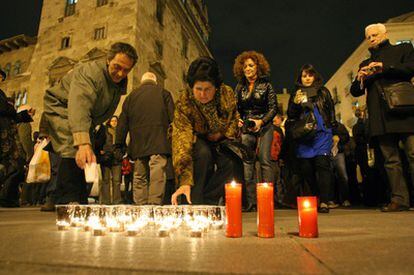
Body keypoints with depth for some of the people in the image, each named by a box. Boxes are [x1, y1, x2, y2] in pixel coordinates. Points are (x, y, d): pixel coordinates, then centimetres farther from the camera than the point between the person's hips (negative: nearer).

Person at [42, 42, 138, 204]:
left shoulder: (121, 83, -2)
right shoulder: (90, 72, -29)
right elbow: (79, 106, -44)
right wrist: (83, 144, -57)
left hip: (84, 121, 8)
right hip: (61, 108, -8)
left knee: (86, 161, 5)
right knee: (74, 151, -30)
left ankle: (81, 201, 14)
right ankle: (69, 200, -25)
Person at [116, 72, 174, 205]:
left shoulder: (131, 95, 18)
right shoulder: (163, 93, 10)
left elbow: (123, 122, 15)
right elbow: (172, 118, 3)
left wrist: (119, 144, 16)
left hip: (137, 144, 3)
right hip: (159, 143, -3)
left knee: (139, 177, 8)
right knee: (157, 174, -10)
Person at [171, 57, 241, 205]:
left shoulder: (227, 93, -19)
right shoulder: (183, 103, -30)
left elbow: (234, 118, 2)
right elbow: (182, 138, -39)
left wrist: (222, 133, -17)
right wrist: (185, 181, -47)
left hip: (220, 139, 3)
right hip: (197, 141, -3)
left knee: (232, 162, -24)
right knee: (203, 153, -36)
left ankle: (208, 199, -8)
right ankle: (195, 202, -19)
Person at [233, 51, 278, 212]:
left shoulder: (266, 85, 3)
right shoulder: (240, 87, 12)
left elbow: (273, 108, 0)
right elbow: (236, 109, 15)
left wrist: (261, 121, -13)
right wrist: (238, 120, -4)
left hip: (264, 127, -3)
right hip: (246, 128, 3)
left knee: (265, 160, -10)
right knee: (247, 163, -2)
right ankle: (251, 202, 3)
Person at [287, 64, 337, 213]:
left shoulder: (323, 92, 14)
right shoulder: (296, 95, 15)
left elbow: (331, 111, 15)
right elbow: (290, 116, 9)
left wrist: (335, 132, 9)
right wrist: (295, 103, -9)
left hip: (322, 134, -1)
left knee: (322, 164, -14)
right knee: (306, 168, 1)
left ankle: (324, 202, -14)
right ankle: (316, 198, 20)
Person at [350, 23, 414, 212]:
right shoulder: (365, 64, 24)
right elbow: (355, 91, 18)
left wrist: (385, 67, -9)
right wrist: (360, 79, -1)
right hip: (381, 118, 3)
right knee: (391, 160, 1)